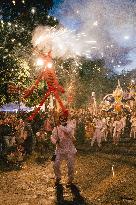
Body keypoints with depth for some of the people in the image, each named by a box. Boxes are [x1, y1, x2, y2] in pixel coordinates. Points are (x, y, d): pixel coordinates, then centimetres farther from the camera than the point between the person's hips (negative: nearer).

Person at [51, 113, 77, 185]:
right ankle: (58, 178, 23)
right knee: (56, 165, -2)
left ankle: (70, 178, 29)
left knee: (70, 165, 5)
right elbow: (52, 137, -5)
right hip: (60, 149, 1)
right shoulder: (56, 128, -1)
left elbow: (68, 131, -28)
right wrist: (55, 141, -26)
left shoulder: (70, 125, -6)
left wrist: (60, 126, -30)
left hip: (70, 149, -1)